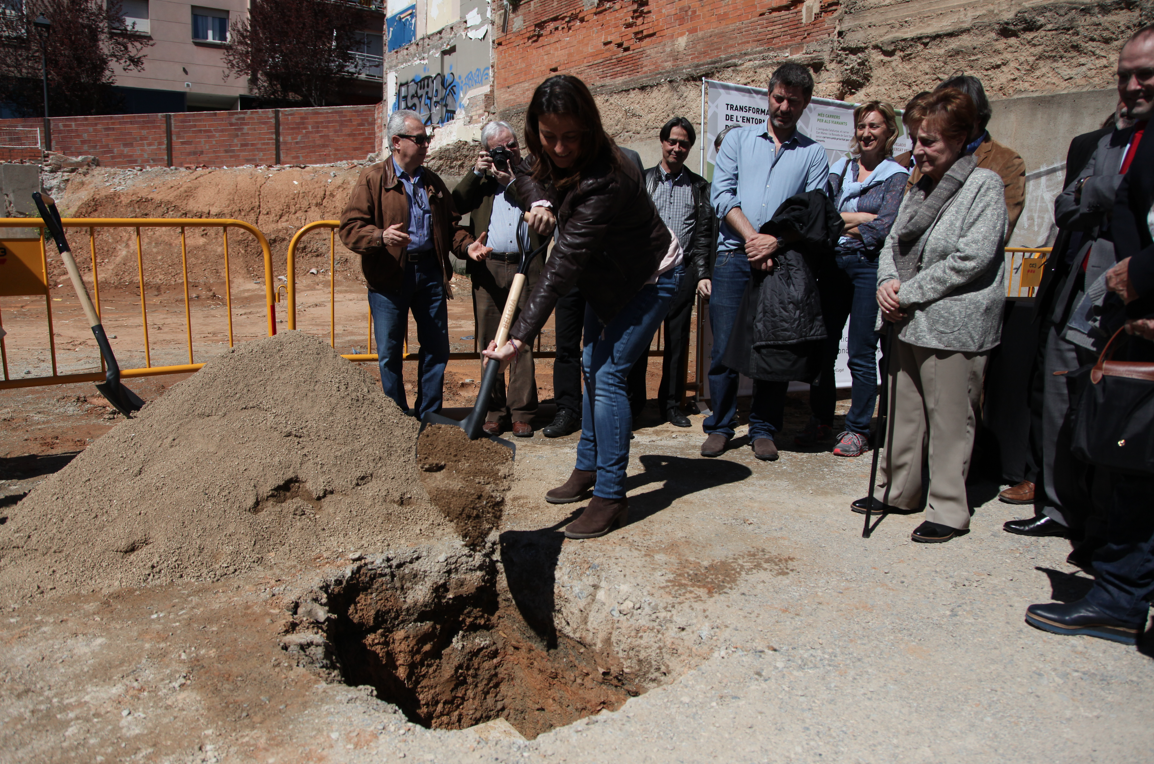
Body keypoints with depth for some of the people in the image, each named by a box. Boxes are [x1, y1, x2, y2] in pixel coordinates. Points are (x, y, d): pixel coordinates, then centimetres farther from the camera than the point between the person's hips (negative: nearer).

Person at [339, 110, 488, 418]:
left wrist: (466, 245, -1)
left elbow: (450, 224, 19)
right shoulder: (372, 179, -1)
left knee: (437, 347, 7)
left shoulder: (432, 181, 15)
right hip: (389, 277, -4)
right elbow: (350, 228, -9)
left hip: (429, 272, 4)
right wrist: (381, 236, -27)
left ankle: (429, 417, 21)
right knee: (390, 352, 3)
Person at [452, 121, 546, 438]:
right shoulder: (481, 178, 17)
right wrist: (477, 172, -1)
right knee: (489, 343, 3)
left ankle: (521, 412, 7)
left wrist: (510, 182, -4)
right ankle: (494, 410, 12)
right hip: (488, 269, 2)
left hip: (525, 268, -1)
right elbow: (457, 204, 4)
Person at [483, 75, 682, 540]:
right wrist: (539, 201, -16)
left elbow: (563, 266, -42)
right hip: (605, 277, 9)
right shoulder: (553, 161, -13)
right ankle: (588, 469, 30)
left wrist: (520, 338, -45)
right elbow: (524, 180, 9)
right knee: (592, 366, 14)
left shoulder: (604, 181, -38)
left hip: (647, 279, -9)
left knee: (609, 374, -16)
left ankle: (611, 497, -8)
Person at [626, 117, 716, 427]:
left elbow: (704, 233, 10)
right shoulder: (642, 181, 9)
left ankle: (672, 403, 15)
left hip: (683, 271, 1)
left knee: (677, 339, 5)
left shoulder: (699, 187, 13)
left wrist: (702, 273, 1)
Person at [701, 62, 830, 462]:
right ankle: (720, 426, 11)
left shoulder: (814, 153, 13)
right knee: (724, 347, -1)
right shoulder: (738, 139, 15)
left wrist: (775, 241, -14)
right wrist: (751, 237, -10)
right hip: (733, 256, 0)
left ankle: (763, 429, 14)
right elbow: (722, 194, 2)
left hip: (782, 262, 0)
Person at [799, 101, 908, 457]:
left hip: (869, 266, -4)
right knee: (822, 347, 5)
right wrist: (860, 219, -9)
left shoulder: (897, 177, 3)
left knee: (861, 354, -2)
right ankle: (821, 420, 19)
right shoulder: (838, 170, 15)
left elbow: (883, 229, -10)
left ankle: (858, 430, 9)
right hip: (833, 265, 4)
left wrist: (838, 222, -4)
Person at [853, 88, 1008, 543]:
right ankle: (898, 492, 29)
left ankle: (949, 510, 12)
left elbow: (972, 257, -17)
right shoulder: (919, 189, 14)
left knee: (949, 420, -1)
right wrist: (887, 282, -4)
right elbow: (892, 243, 17)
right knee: (904, 411, 15)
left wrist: (910, 292, -14)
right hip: (909, 323, 7)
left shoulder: (985, 186, -7)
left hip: (954, 327, -7)